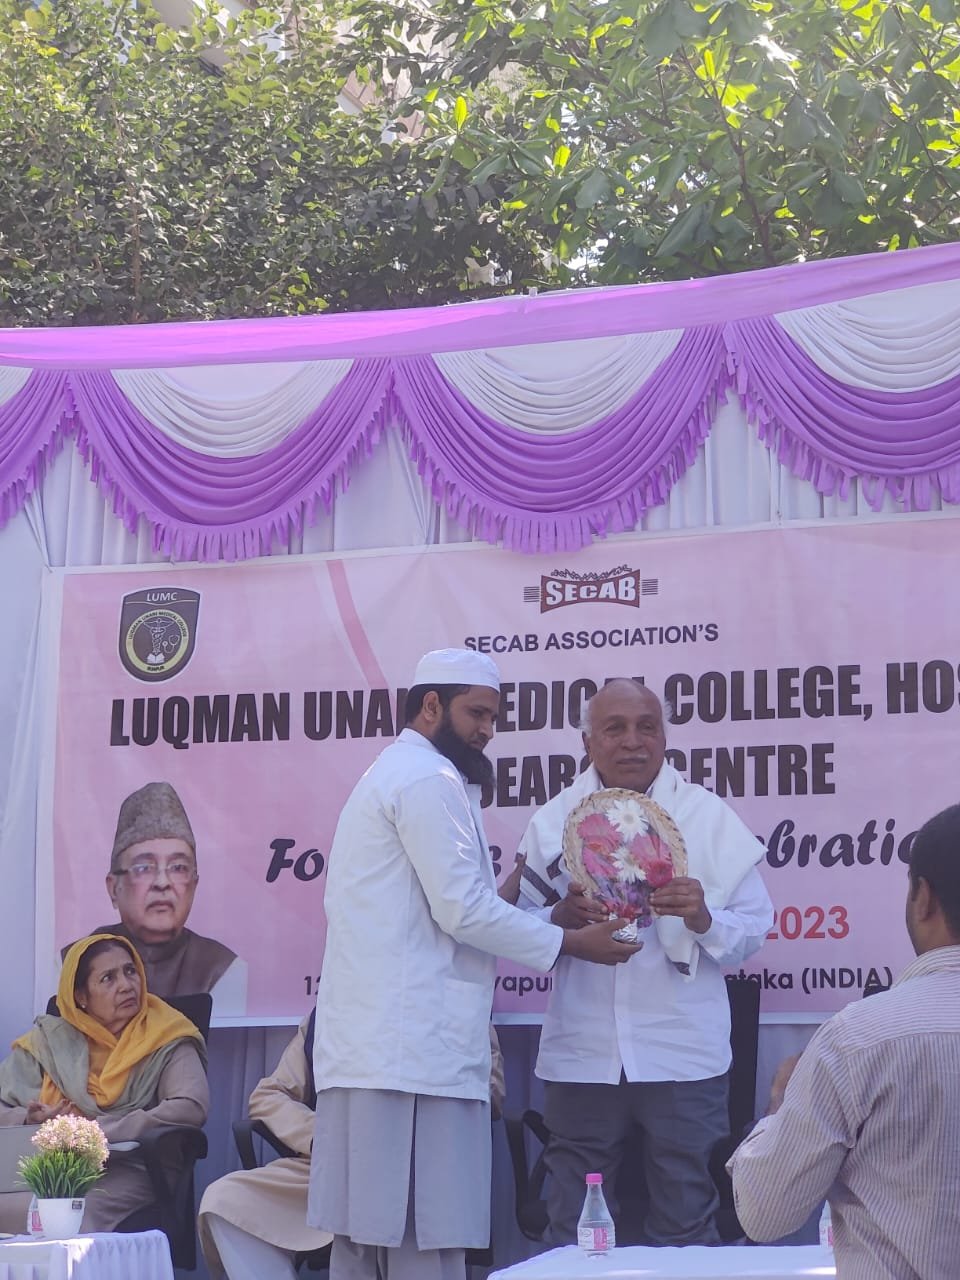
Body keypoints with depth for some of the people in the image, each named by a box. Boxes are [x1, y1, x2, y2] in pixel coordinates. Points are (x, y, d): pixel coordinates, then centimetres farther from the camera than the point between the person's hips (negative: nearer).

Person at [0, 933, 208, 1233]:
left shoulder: (165, 1039, 6)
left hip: (124, 1170, -3)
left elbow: (191, 1108, -12)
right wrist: (31, 1121, -12)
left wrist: (97, 1130, -16)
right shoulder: (49, 1039, 16)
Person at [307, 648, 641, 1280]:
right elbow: (463, 911, -15)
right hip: (415, 1048, -10)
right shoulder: (429, 779, -8)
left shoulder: (389, 776, 25)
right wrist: (571, 942, -5)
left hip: (369, 1048, 10)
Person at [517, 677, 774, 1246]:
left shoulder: (709, 816, 3)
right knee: (574, 1236, 8)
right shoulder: (552, 822, 8)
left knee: (685, 1232, 4)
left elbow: (754, 927, 1)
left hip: (684, 1056, -1)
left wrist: (704, 919, -19)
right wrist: (561, 918, -13)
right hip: (582, 1056, 2)